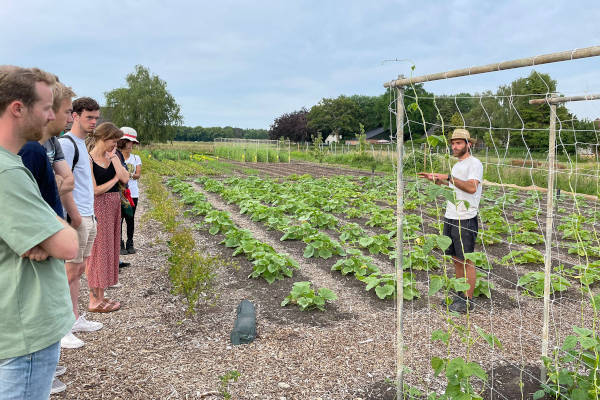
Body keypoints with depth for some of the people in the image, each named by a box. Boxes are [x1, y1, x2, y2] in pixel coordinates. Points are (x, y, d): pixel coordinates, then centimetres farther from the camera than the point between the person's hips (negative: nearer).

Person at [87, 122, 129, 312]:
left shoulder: (113, 157, 9)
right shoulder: (88, 160, -11)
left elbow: (125, 178, -4)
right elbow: (94, 190, -15)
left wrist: (113, 157, -6)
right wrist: (114, 179, -6)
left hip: (114, 207, 7)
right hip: (99, 207, -7)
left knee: (109, 250, 11)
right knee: (98, 251, -2)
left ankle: (100, 296, 23)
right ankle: (94, 301, 8)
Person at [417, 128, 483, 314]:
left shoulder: (474, 163, -10)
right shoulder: (457, 165, 18)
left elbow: (472, 187, -26)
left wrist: (449, 177, -25)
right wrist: (435, 179, 20)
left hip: (465, 220, -9)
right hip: (450, 218, 9)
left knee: (466, 260, -2)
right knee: (456, 259, 15)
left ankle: (468, 300, 8)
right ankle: (460, 295, 26)